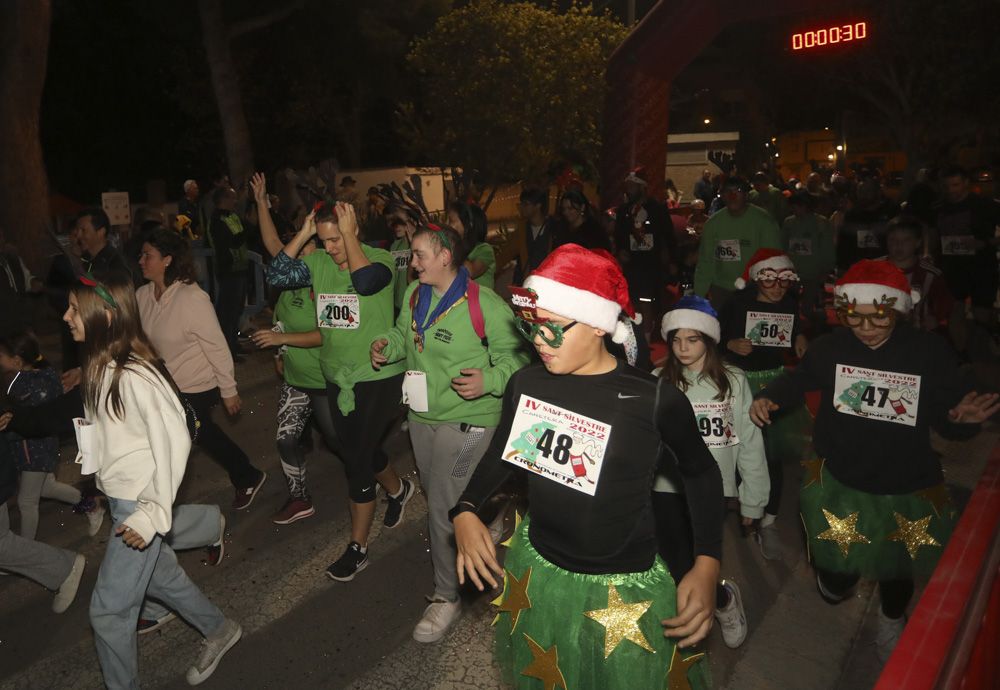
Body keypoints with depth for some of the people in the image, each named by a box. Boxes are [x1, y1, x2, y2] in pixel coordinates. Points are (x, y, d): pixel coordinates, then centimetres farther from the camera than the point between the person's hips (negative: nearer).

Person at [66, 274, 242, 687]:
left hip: (140, 504, -9)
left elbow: (174, 440, -24)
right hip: (119, 498, 9)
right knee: (158, 575, 24)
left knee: (108, 609, 3)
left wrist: (154, 513, -23)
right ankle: (219, 631, 44)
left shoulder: (134, 374, -24)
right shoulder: (100, 366, 2)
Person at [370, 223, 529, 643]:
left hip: (465, 420, -7)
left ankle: (447, 597, 16)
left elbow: (515, 356, -14)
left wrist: (488, 381, -30)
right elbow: (403, 334, 19)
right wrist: (386, 345, -2)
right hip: (422, 415, 8)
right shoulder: (415, 294, 2)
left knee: (444, 509, -4)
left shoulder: (485, 305, -20)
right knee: (435, 497, 23)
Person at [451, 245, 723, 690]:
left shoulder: (654, 399, -20)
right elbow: (502, 453, 9)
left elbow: (700, 471, -3)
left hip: (623, 588, -4)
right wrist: (465, 511, -6)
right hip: (536, 570, 4)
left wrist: (707, 565, -11)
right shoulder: (525, 384, -8)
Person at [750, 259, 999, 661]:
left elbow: (948, 415, -9)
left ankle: (892, 620, 60)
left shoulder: (930, 352, -16)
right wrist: (769, 398, -14)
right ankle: (837, 577, 56)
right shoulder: (830, 348, -14)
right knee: (834, 581, 16)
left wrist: (963, 418, -32)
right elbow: (799, 380, 4)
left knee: (898, 565, 26)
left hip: (906, 488, 0)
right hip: (839, 481, 0)